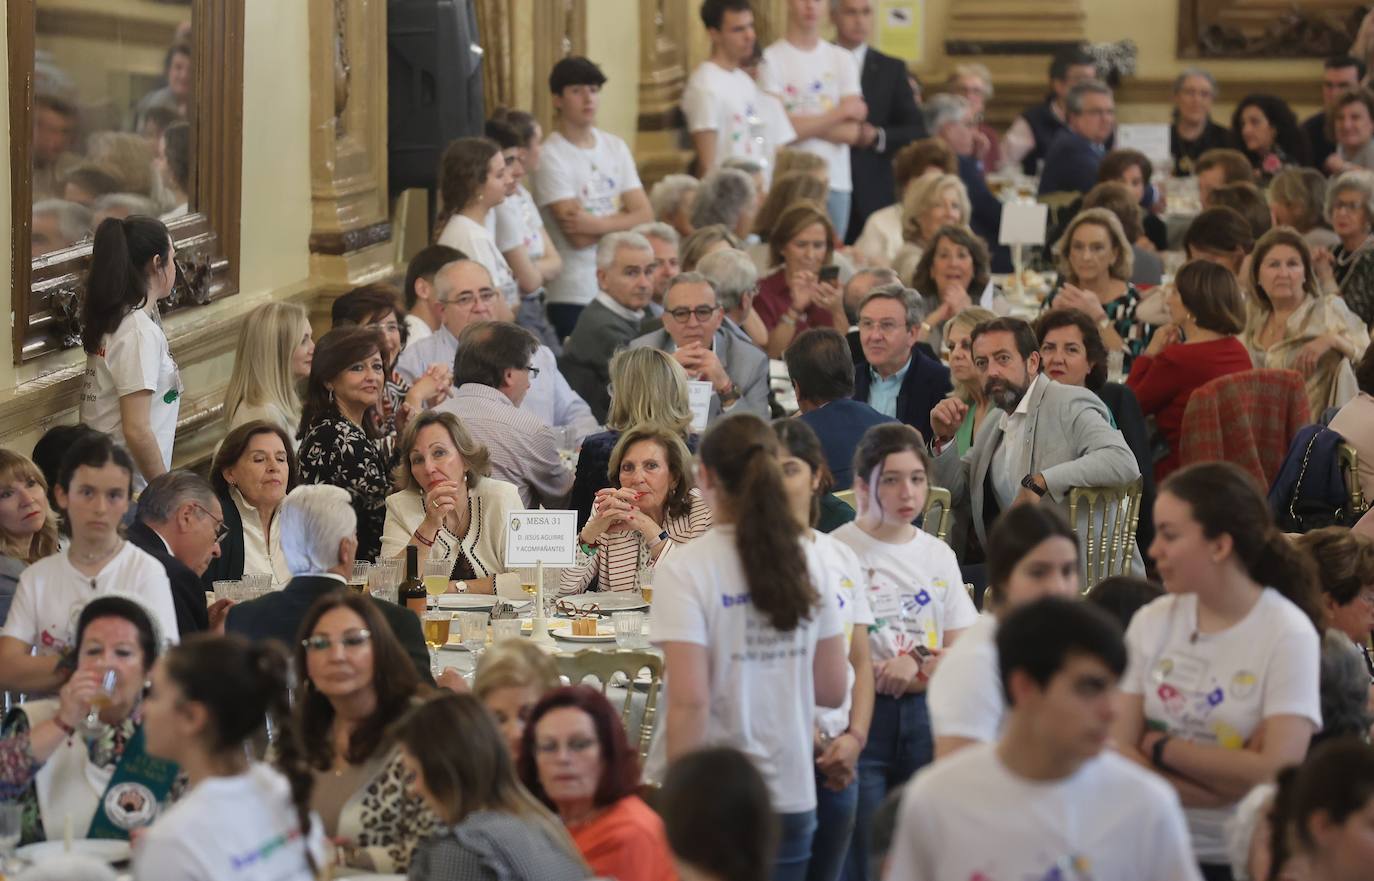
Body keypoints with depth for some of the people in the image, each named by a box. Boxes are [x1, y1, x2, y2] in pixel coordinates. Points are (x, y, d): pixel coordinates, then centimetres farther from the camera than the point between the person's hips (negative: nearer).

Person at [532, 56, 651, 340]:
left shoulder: (615, 147, 11)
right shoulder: (551, 156, -8)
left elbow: (645, 215, 2)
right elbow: (578, 237, -15)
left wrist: (598, 224, -14)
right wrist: (623, 222, -2)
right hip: (574, 295, -6)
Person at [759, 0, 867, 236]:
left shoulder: (843, 59, 11)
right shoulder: (771, 59, 0)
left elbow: (851, 132, 2)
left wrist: (804, 124, -8)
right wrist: (840, 113, -3)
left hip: (837, 181, 3)